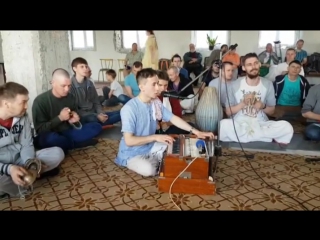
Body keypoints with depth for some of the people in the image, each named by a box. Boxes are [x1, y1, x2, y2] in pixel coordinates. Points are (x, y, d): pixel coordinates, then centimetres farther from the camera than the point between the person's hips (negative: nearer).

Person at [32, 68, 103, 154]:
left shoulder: (71, 98, 1)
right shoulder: (40, 101, -13)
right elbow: (40, 129, -14)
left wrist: (73, 121, -13)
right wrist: (60, 118, -24)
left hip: (67, 133, 5)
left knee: (96, 127, -10)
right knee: (52, 138, -41)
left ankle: (65, 145, -17)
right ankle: (79, 142, -15)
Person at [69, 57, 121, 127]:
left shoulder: (89, 83, 9)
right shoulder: (70, 85, -11)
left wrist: (101, 113, -9)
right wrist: (96, 116, -18)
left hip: (93, 114, 5)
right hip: (81, 117, -4)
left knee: (119, 113, -7)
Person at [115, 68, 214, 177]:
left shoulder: (156, 102, -5)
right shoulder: (129, 108, -26)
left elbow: (173, 118, 1)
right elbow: (129, 141, -28)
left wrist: (196, 132, -6)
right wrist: (155, 137, -31)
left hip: (150, 147, 6)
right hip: (132, 153, -6)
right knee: (148, 170, -33)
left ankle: (152, 161, 5)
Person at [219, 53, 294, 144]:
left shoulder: (268, 84, 2)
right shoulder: (234, 85, -4)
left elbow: (271, 111, 10)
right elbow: (228, 112, -1)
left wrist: (263, 106, -13)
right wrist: (243, 103, -18)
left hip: (261, 124, 3)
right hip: (239, 125, -3)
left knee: (287, 127, -25)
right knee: (223, 125, -37)